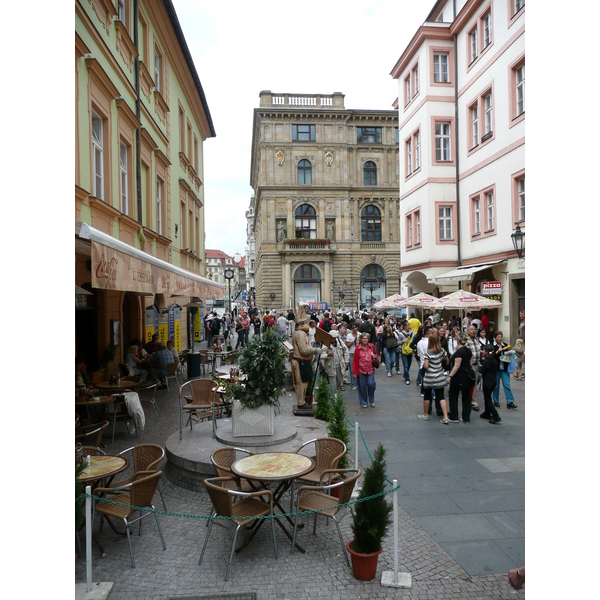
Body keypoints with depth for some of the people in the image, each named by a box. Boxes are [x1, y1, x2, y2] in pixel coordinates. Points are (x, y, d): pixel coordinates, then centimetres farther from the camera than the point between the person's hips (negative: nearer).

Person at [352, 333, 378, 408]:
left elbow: (376, 354, 18)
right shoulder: (358, 348, -6)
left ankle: (372, 401, 17)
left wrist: (375, 357, -7)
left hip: (370, 370, 1)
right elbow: (355, 361, -3)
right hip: (361, 370, -1)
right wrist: (354, 372, -6)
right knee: (362, 386, 5)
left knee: (371, 384, -7)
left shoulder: (371, 346, 1)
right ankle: (363, 402, 22)